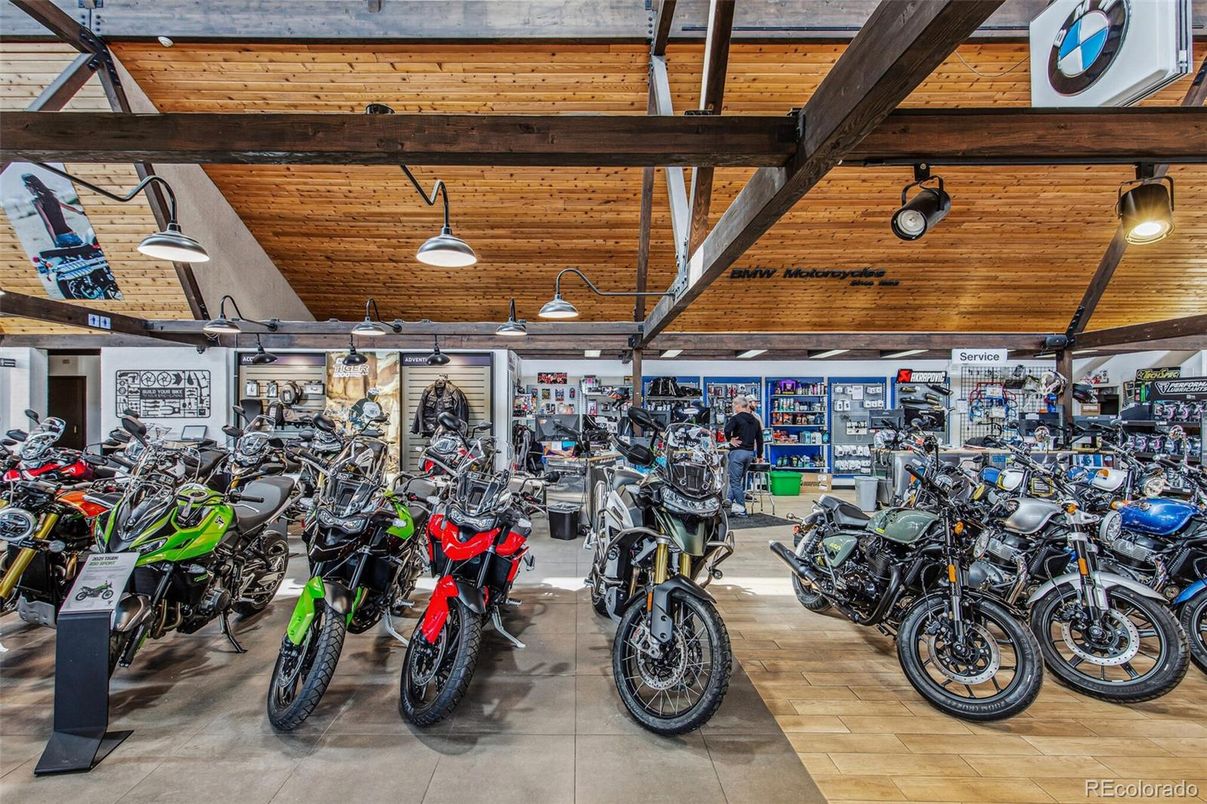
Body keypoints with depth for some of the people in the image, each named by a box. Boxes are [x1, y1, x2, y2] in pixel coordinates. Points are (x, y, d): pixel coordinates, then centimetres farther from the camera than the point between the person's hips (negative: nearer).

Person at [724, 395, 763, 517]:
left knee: (735, 481, 1)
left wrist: (730, 439, -6)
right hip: (750, 453, 7)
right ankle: (730, 501, 17)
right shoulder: (755, 420, 13)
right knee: (738, 479, 17)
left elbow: (727, 430, -25)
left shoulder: (736, 418, -8)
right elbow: (759, 439, 17)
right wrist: (759, 455, 24)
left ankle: (742, 509, 4)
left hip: (738, 452, -7)